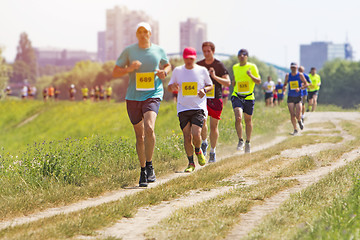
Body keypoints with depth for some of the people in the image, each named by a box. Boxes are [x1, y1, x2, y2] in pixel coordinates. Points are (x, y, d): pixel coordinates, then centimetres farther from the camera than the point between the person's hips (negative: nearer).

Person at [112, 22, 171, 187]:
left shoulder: (158, 51, 5)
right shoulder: (128, 51, 2)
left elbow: (167, 65, 24)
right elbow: (115, 73, 3)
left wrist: (164, 72, 1)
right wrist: (129, 69, -16)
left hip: (153, 95, -1)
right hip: (133, 97, 1)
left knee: (149, 127, -26)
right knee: (139, 135, 8)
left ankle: (149, 166, -14)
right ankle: (143, 171, 21)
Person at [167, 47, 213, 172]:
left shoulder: (202, 70, 3)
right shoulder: (177, 71, 6)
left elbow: (210, 85, 15)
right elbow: (169, 87, 14)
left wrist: (204, 90, -8)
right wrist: (173, 86, -10)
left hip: (199, 107, -1)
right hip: (183, 109, 2)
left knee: (196, 134, -16)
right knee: (187, 137, -2)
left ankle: (198, 151, 17)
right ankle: (191, 163, 11)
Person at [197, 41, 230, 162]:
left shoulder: (219, 65, -1)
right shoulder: (199, 65, 7)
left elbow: (228, 83, -5)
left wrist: (215, 77, -19)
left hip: (216, 98, -2)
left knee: (213, 125, 0)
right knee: (202, 121, -16)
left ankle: (212, 152, 11)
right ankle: (204, 143, 10)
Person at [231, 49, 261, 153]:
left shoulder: (252, 67, -1)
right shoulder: (235, 68, 9)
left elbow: (259, 81, -3)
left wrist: (250, 75, -19)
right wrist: (234, 82, 4)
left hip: (249, 97, -1)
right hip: (237, 96, 1)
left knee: (248, 120, 11)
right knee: (238, 118, -20)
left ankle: (248, 142, 29)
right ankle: (240, 141, -5)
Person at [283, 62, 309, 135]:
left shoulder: (300, 75, -2)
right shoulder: (288, 75, 5)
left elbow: (306, 84, -2)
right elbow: (285, 84, 18)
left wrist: (299, 88, -18)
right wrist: (284, 87, -6)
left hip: (298, 97, -2)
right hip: (290, 97, 2)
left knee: (298, 115, -10)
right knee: (292, 114, -5)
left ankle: (300, 121, 26)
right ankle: (295, 130, 9)